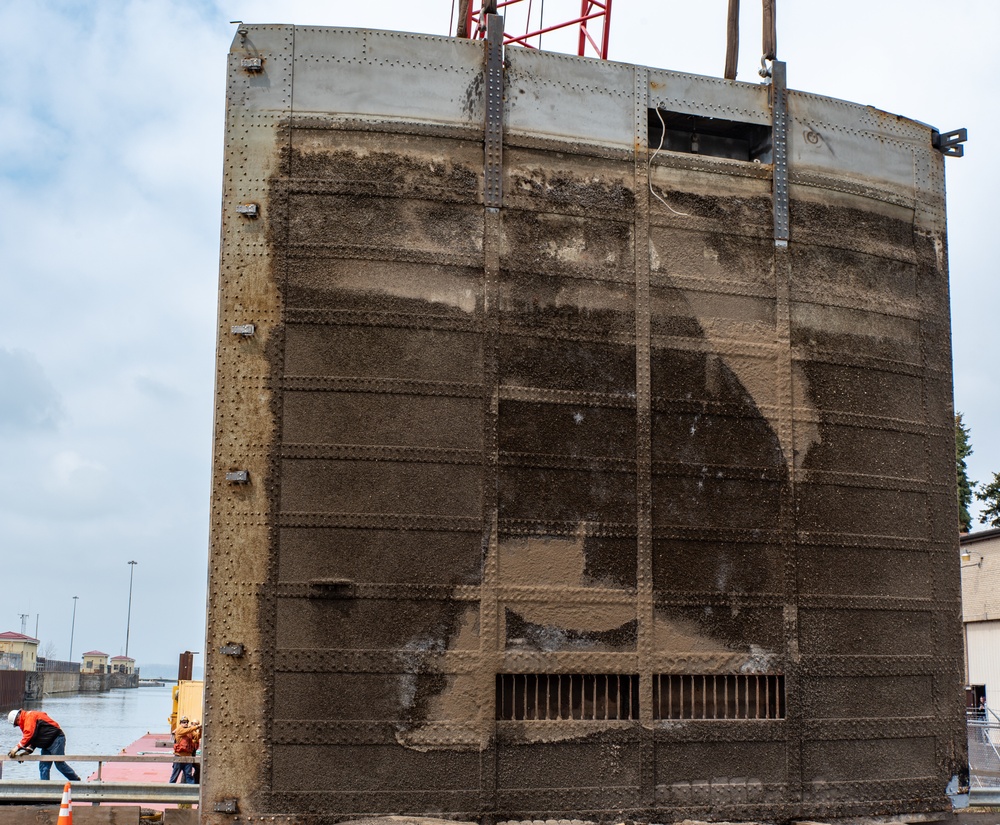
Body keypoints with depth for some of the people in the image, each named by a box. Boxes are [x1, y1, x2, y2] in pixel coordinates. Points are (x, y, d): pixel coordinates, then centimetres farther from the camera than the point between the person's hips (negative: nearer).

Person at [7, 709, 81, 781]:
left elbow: (29, 735, -21)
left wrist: (17, 747, -18)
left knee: (59, 764, -8)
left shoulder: (30, 716, -11)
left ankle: (77, 781, 2)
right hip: (47, 744, 11)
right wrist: (28, 750, 4)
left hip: (56, 739, -11)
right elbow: (33, 738, 18)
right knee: (43, 767, 5)